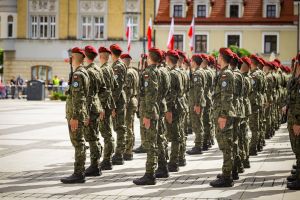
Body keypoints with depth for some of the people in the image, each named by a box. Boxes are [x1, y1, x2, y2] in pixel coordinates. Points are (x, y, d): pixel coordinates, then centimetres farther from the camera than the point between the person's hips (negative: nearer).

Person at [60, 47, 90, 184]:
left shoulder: (77, 74, -16)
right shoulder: (84, 72, 15)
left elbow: (77, 97, -22)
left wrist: (74, 117, -23)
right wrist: (85, 115, 22)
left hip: (76, 115, -10)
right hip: (81, 114, 10)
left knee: (78, 143, -7)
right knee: (79, 143, 12)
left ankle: (78, 174, -5)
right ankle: (79, 172, 17)